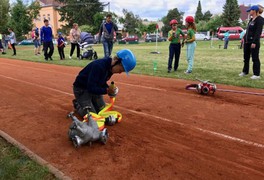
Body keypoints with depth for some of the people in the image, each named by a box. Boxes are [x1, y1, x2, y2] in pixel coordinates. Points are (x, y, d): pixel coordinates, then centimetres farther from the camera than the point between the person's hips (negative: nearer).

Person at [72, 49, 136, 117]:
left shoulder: (110, 67, -9)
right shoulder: (99, 66, -35)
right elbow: (91, 88, -34)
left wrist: (109, 89, -12)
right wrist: (106, 90, -35)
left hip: (94, 88, 8)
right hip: (82, 89, -8)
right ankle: (77, 104, 15)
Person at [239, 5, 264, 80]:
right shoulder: (251, 19, 15)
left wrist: (254, 42, -23)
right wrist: (244, 37, 16)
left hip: (254, 42, -9)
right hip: (247, 41, 9)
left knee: (255, 58, -3)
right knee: (246, 57, 15)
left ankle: (257, 74, 5)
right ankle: (245, 72, 28)